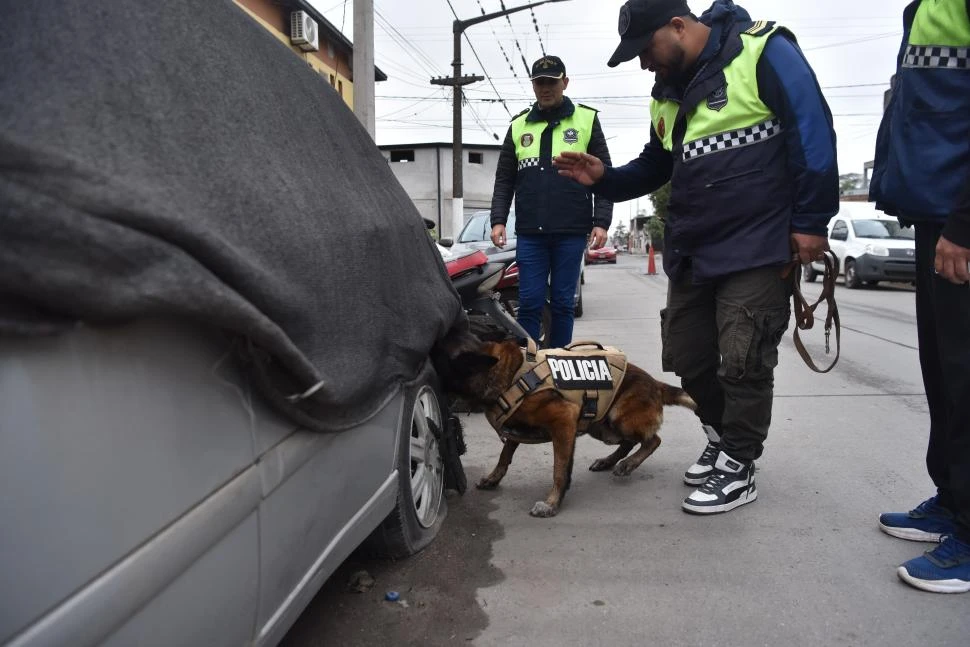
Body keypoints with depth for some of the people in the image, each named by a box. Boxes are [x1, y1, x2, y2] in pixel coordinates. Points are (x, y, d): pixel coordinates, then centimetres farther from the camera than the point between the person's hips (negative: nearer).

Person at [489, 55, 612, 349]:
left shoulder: (586, 120, 7)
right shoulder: (519, 125, 13)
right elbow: (504, 180, 13)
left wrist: (601, 222, -6)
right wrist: (498, 220, 1)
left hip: (571, 232, -1)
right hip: (530, 234, 2)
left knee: (562, 303, 5)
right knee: (529, 303, 1)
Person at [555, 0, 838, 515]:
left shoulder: (762, 52, -9)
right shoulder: (666, 95, 13)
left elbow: (813, 133, -12)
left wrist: (810, 221, -14)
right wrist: (604, 179, 5)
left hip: (757, 250, -7)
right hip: (690, 254, 8)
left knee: (743, 363, -2)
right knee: (689, 360, 12)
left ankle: (737, 470, 14)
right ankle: (722, 439, 34)